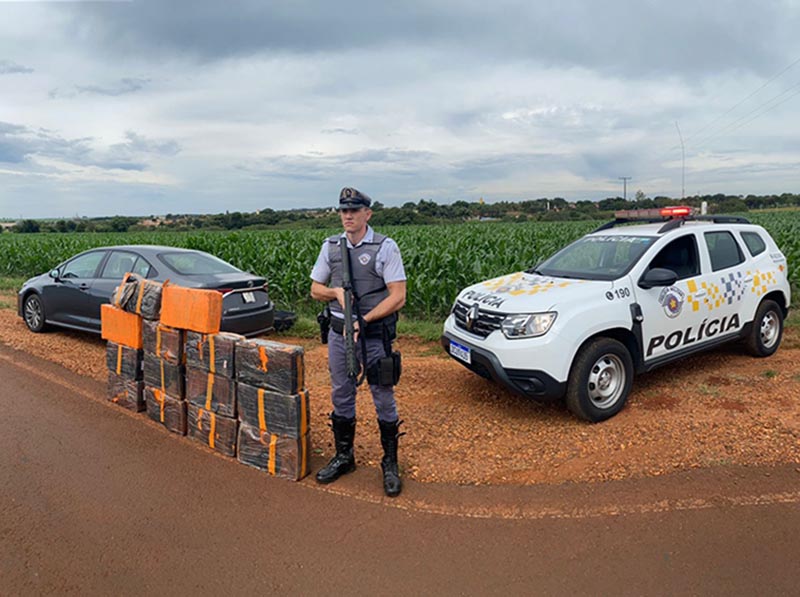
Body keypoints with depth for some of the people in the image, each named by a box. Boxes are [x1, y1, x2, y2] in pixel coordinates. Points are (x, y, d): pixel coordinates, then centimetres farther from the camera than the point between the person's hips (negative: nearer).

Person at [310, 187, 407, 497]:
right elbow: (315, 289, 13)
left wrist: (363, 321, -20)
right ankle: (343, 457, 31)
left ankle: (390, 464, 20)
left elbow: (398, 297, -14)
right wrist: (336, 292, -9)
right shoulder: (330, 246, 6)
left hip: (374, 335, -4)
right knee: (341, 397, 14)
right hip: (339, 333, 5)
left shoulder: (385, 247, -8)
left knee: (384, 399, 4)